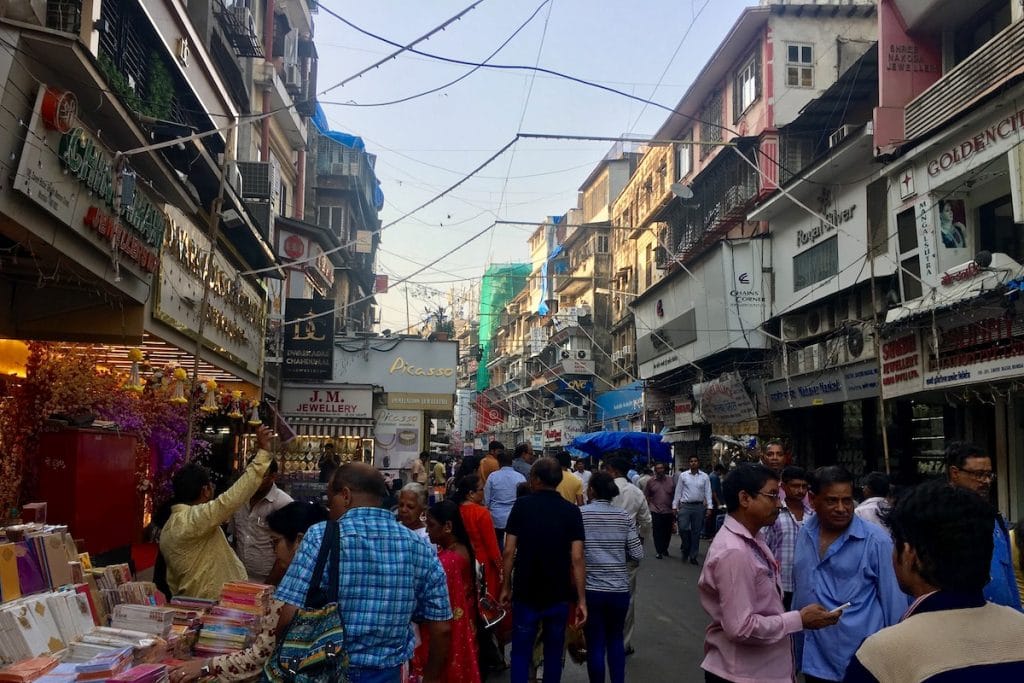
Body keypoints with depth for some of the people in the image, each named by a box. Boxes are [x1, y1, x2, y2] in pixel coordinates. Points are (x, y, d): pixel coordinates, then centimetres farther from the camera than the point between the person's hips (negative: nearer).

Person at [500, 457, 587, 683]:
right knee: (553, 652, 16)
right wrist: (581, 599, -6)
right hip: (559, 595, 1)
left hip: (526, 593, -1)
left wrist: (506, 586, 3)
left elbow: (509, 551, -8)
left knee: (521, 652, 10)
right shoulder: (572, 511, -5)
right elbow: (577, 558, -10)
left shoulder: (521, 506, -6)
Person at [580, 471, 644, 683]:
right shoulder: (624, 517, 1)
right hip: (619, 589, 3)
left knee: (595, 644, 6)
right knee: (616, 640, 20)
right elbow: (637, 555, -1)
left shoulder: (580, 514, -5)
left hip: (590, 589, -3)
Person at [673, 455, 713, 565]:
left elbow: (708, 492, 1)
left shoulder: (705, 476, 3)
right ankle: (685, 548, 16)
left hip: (699, 507, 1)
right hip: (685, 506, -1)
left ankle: (693, 556, 16)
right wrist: (674, 506, 1)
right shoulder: (683, 475, 2)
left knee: (696, 532, 6)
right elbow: (678, 491, 4)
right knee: (683, 528, -11)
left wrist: (709, 507, -6)